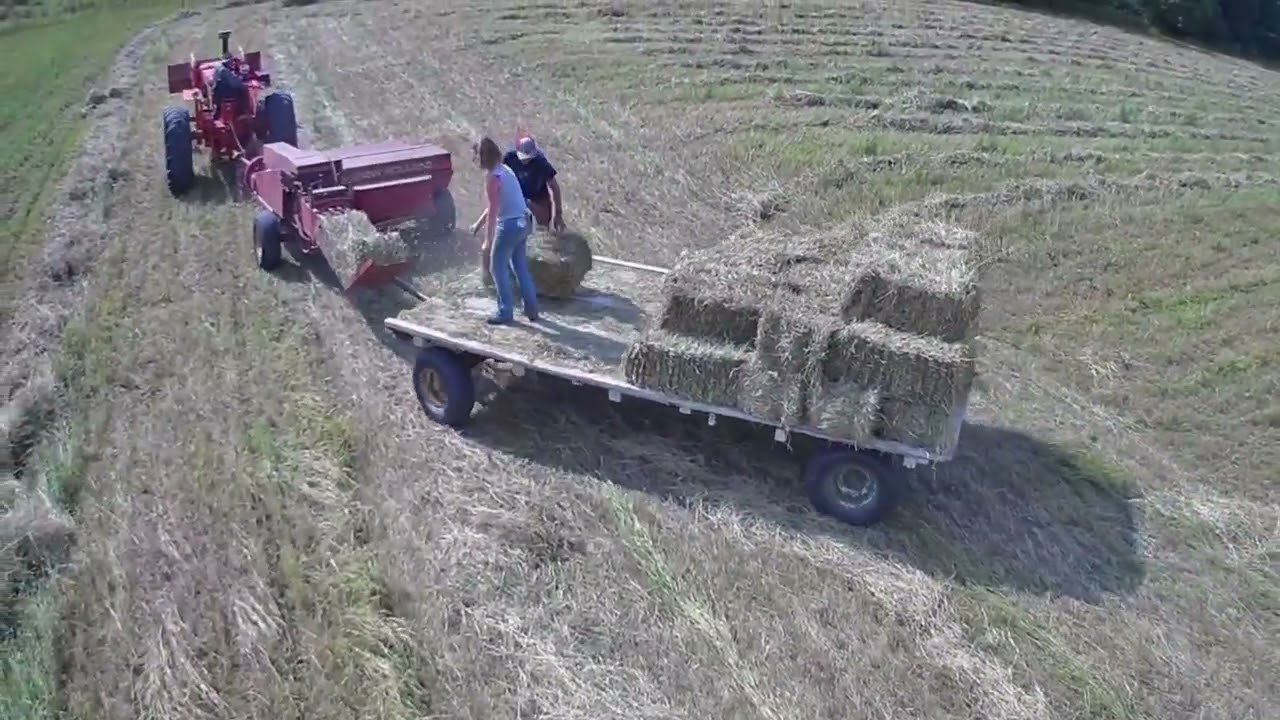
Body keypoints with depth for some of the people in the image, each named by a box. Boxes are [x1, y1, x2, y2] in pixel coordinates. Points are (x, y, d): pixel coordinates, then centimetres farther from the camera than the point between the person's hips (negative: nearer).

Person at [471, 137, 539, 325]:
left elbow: (493, 211, -18)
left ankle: (505, 312, 8)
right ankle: (531, 309, 22)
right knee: (520, 267, 17)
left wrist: (488, 240, -15)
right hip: (522, 222, 9)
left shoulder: (492, 177, -16)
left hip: (509, 225, -9)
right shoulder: (504, 169, 11)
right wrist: (479, 222, 26)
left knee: (497, 268, 4)